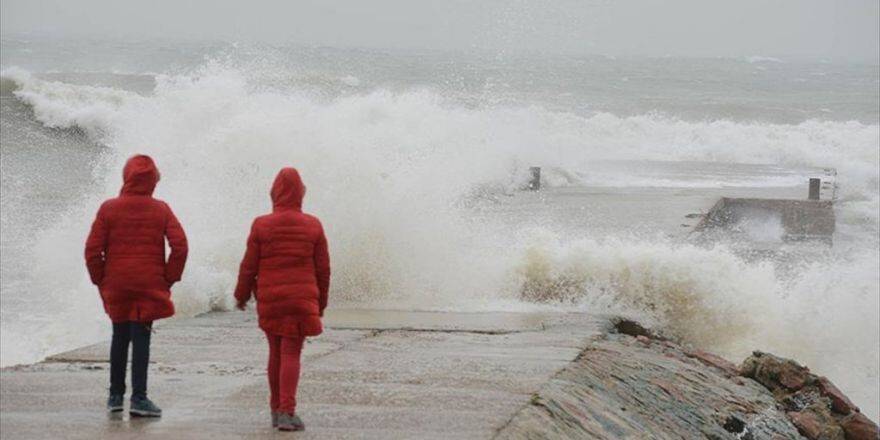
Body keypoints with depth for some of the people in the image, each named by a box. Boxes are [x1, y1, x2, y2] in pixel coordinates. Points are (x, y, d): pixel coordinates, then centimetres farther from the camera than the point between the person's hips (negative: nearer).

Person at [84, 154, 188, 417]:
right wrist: (169, 278, 2)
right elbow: (180, 246, -7)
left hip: (116, 286, 1)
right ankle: (138, 398, -7)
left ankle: (115, 395, 20)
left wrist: (100, 280, 7)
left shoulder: (109, 208, -2)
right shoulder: (161, 210, -1)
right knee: (141, 338, -1)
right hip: (150, 286, -1)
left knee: (119, 337, 14)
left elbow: (93, 249, -4)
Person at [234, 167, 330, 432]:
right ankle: (287, 412, -13)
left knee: (276, 353, 14)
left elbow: (249, 267, 0)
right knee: (291, 353, -2)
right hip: (302, 299, -1)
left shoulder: (261, 226, -3)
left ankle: (276, 410, 21)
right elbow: (323, 269, 3)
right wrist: (321, 302, 15)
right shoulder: (313, 226, -1)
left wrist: (242, 295, 15)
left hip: (269, 299, 1)